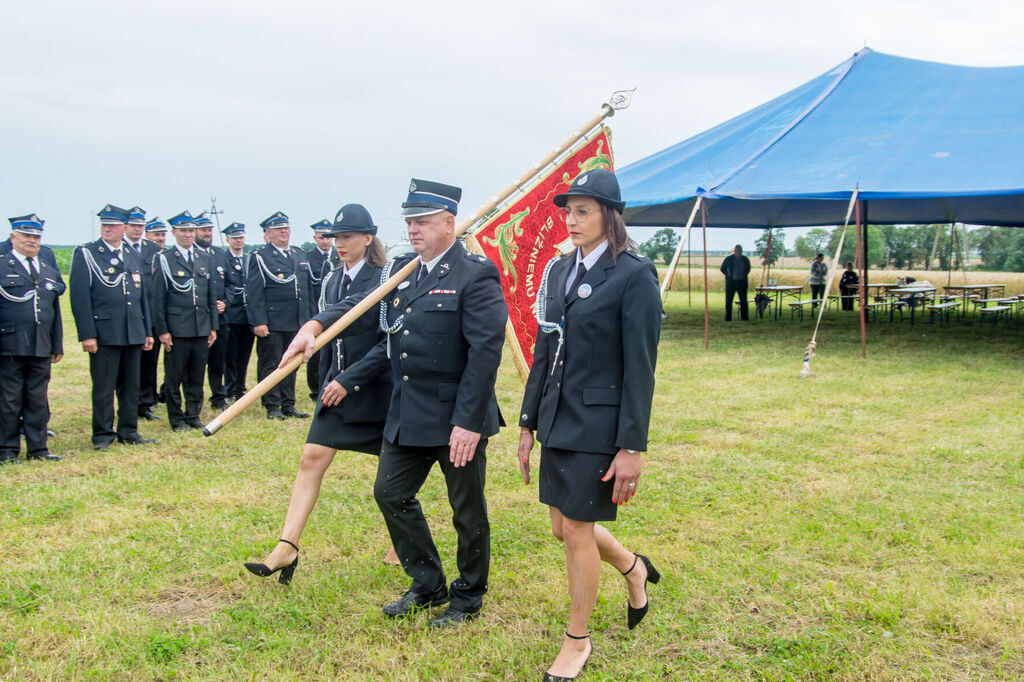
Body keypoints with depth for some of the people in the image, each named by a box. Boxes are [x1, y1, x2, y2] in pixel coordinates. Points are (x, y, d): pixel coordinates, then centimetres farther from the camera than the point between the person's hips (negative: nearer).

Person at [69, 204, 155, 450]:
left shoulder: (134, 256, 14)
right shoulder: (86, 254, -2)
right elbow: (79, 296, -8)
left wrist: (147, 332, 14)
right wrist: (87, 334, -14)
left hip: (133, 335, 5)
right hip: (104, 334, -5)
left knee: (131, 386, 10)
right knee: (104, 388, 0)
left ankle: (128, 431, 20)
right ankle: (103, 435, 9)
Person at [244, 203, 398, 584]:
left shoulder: (385, 281, -13)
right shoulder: (332, 281, 9)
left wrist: (350, 380, -20)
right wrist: (327, 386, 18)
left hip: (376, 388, -6)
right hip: (337, 387, 6)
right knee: (312, 458, -3)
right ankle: (287, 548, -3)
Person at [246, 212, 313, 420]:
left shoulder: (300, 255, 15)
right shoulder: (260, 258, -3)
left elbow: (308, 290, 19)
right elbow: (253, 293, -9)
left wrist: (308, 319, 14)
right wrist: (258, 322, -16)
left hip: (296, 324, 6)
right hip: (272, 324, -6)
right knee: (270, 365, 0)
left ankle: (288, 405, 19)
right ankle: (272, 407, 8)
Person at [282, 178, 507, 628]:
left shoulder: (475, 276, -14)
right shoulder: (400, 272, 9)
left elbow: (485, 352, -19)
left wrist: (468, 422, -22)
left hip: (457, 418, -7)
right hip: (407, 415, 8)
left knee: (467, 511, 7)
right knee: (391, 493, 14)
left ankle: (468, 600, 27)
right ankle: (428, 585, 31)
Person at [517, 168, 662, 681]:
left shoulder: (634, 274, -12)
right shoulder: (559, 271, 9)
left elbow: (640, 367, -15)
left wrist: (632, 447, -17)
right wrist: (528, 423, 13)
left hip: (599, 425, -7)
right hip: (558, 420, 7)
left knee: (577, 531, 2)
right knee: (563, 527, 15)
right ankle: (632, 568, 44)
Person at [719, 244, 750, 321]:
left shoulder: (745, 259, 3)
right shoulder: (729, 259, -4)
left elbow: (748, 269, 21)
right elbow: (722, 269, 7)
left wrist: (744, 275, 12)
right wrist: (728, 276, 5)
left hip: (742, 282, 2)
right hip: (731, 282, -2)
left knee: (743, 300, 2)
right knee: (729, 300, -1)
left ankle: (744, 317, 10)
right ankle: (728, 317, 5)